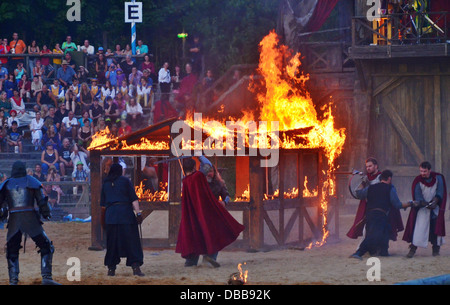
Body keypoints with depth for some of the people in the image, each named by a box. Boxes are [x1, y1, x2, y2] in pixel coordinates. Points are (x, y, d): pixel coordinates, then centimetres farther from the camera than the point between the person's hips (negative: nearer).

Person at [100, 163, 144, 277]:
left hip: (110, 214, 3)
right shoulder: (125, 181, 2)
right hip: (125, 213, -3)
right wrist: (138, 213, -8)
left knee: (112, 242, 9)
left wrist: (103, 219, 21)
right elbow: (133, 199, -6)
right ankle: (135, 266, -13)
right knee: (131, 241, -3)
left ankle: (111, 268, 10)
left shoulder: (106, 184, 12)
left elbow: (103, 204, 14)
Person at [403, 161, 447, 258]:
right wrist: (426, 204, -29)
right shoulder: (418, 181, -9)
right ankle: (413, 249, -12)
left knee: (436, 227, 0)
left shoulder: (438, 177, -5)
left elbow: (440, 192, -3)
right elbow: (417, 196, -14)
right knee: (418, 227, -11)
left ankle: (436, 249, 12)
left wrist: (435, 202, -18)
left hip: (435, 208, 1)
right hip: (422, 208, -1)